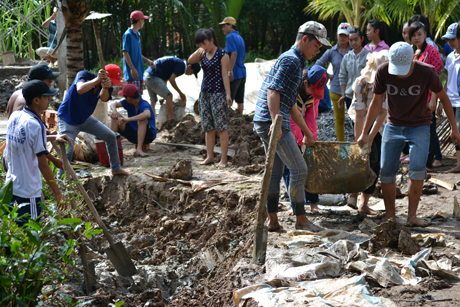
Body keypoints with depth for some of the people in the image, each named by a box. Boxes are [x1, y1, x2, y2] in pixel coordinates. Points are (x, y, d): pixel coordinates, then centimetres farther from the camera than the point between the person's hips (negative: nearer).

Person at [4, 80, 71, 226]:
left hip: (11, 186, 8)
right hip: (28, 192, -8)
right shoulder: (35, 125, -20)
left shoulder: (14, 116, 3)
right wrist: (57, 192, -10)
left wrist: (53, 138, 20)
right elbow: (43, 165, -17)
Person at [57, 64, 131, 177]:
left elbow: (104, 98, -33)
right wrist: (97, 79, -51)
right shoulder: (84, 75, -24)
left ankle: (116, 169, 28)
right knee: (67, 152, -19)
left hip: (85, 118, 7)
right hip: (67, 120, -7)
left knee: (111, 136, 10)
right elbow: (80, 90, -46)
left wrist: (105, 88, -53)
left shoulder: (107, 87, -10)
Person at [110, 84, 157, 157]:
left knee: (142, 119, -37)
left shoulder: (144, 105, -25)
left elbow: (147, 114, -47)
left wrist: (128, 119, -52)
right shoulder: (128, 103, -3)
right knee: (116, 116, -6)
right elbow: (114, 104, -4)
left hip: (148, 135, -7)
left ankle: (139, 149, -43)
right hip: (132, 134, 7)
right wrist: (114, 110, -30)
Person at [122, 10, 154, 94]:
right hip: (132, 73, -9)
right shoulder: (128, 35, -10)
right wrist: (132, 69, -20)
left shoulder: (137, 35, 17)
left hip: (139, 72, 9)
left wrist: (147, 61, 12)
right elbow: (125, 53, -15)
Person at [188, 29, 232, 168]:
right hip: (205, 93, 7)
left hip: (218, 94, -6)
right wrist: (198, 52, -15)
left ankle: (223, 159, -3)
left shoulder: (222, 54, -7)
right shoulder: (203, 54, 11)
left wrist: (228, 94, -15)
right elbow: (190, 61, 0)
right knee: (208, 127, 8)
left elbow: (225, 75, -10)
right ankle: (209, 157, 13)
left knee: (221, 127, -5)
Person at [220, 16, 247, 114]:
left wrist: (230, 70, -25)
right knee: (240, 100, 10)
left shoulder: (230, 37, -9)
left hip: (234, 73, -9)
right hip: (242, 73, 9)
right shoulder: (240, 38, 18)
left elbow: (234, 53, -22)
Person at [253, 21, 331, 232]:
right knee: (299, 169, -6)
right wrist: (276, 122, -30)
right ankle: (301, 220, 0)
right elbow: (273, 91, -20)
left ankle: (272, 221, 16)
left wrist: (307, 133, 30)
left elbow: (291, 105, 28)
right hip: (272, 122, -10)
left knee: (275, 172, 12)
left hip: (265, 123, 10)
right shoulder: (291, 60, -9)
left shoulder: (293, 61, 23)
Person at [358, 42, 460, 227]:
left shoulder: (427, 72, -20)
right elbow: (376, 103, -2)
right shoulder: (383, 72, -15)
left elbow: (443, 97, -4)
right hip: (393, 126, 2)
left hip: (420, 127, -2)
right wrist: (365, 132, -1)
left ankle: (412, 216, -8)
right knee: (386, 170, -3)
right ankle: (390, 215, 10)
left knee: (417, 169, -16)